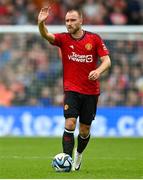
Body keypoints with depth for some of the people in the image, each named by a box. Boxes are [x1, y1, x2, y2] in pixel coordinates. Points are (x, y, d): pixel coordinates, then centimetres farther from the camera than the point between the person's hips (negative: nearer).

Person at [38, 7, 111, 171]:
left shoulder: (94, 39, -1)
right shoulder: (63, 39, -3)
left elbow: (106, 60, -3)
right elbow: (46, 35, -21)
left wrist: (98, 70, -25)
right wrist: (41, 23, -43)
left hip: (91, 91, 1)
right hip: (71, 90, -1)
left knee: (84, 131, 8)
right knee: (69, 124, -19)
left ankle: (79, 153, 38)